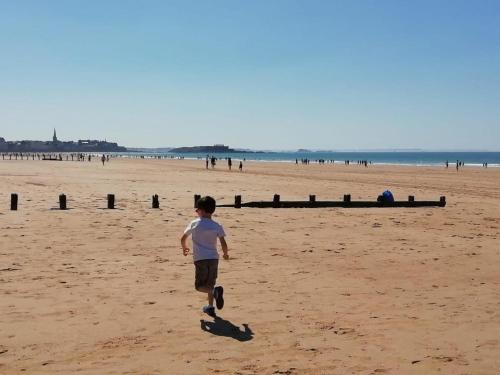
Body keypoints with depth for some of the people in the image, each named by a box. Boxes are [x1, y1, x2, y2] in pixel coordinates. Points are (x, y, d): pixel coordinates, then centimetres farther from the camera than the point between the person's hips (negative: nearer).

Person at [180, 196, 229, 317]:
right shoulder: (217, 226, 4)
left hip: (200, 259, -3)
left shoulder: (194, 224, 3)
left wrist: (184, 248, 34)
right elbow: (223, 244, -1)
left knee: (200, 286, 2)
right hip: (214, 258, 3)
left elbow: (183, 239, 13)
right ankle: (210, 307, 18)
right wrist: (225, 254, 19)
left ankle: (215, 291, -26)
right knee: (210, 284, 20)